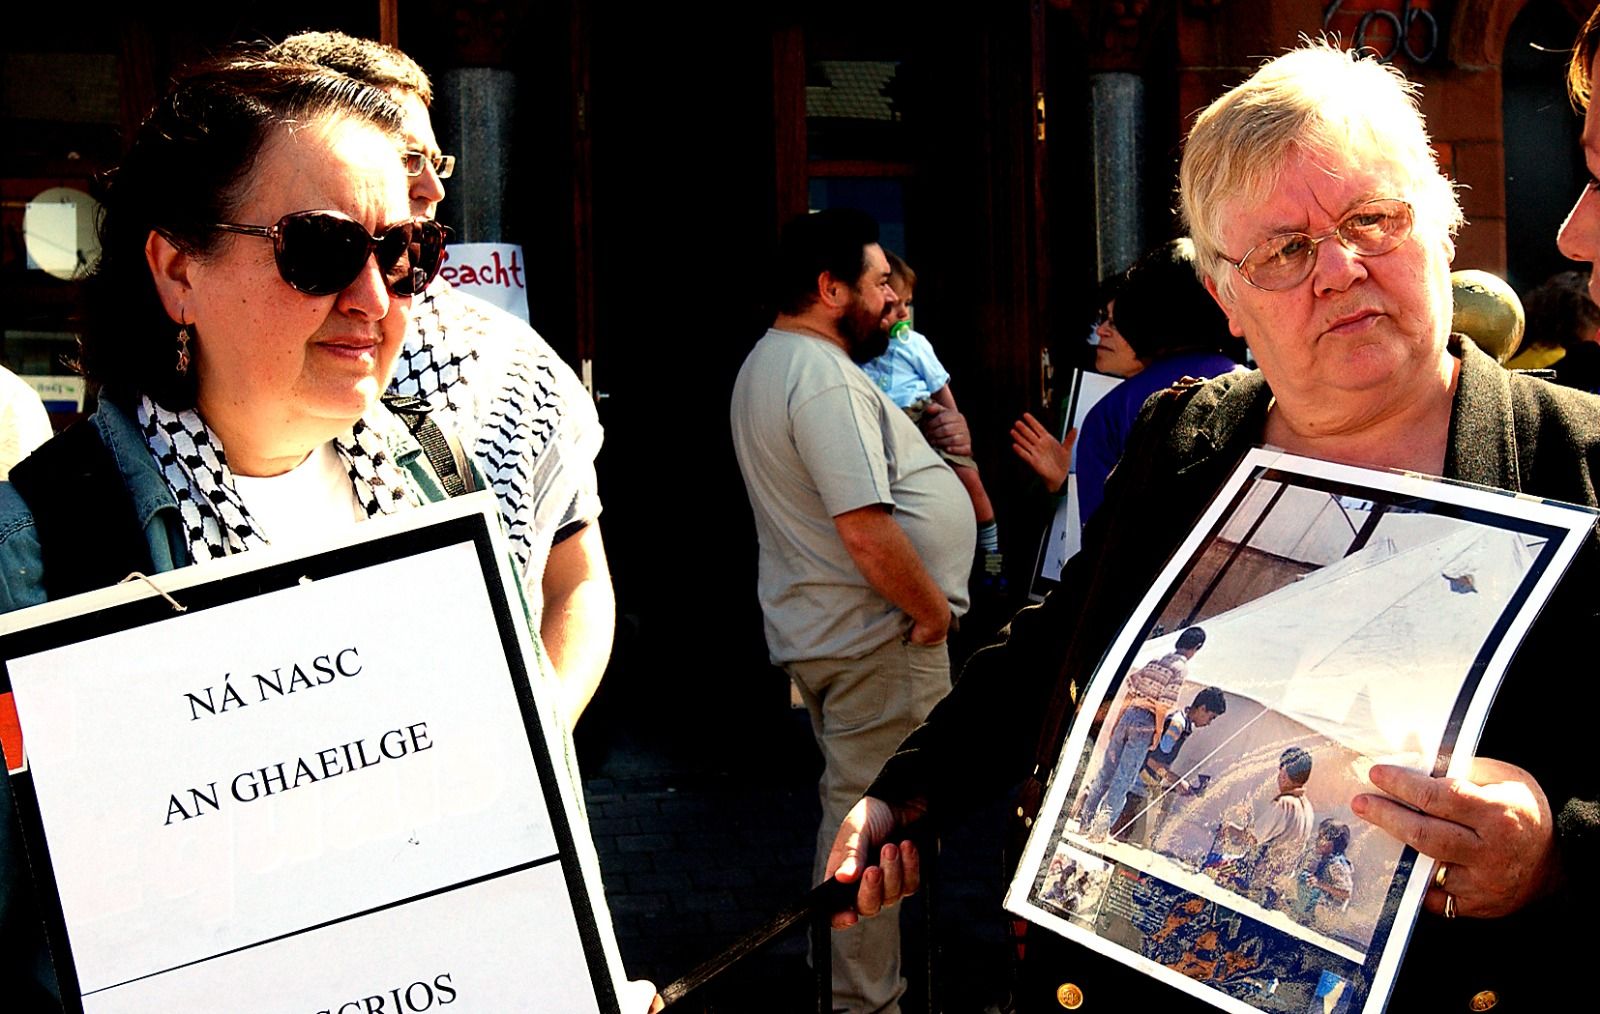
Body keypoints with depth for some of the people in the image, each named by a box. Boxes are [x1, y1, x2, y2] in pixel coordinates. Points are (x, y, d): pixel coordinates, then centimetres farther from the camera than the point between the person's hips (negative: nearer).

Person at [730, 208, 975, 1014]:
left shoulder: (767, 364, 14)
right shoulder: (826, 379, -21)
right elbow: (866, 531, -27)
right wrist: (932, 611, -15)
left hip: (816, 632, 11)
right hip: (874, 642, -11)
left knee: (850, 812, 21)